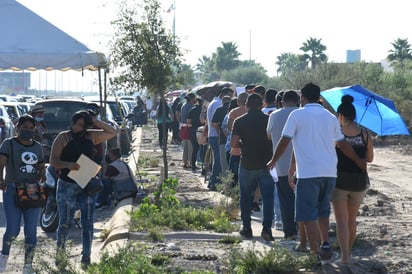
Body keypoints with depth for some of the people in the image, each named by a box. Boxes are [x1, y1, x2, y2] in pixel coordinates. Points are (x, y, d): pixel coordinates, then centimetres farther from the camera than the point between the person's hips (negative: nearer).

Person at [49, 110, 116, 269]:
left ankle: (86, 257, 7)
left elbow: (112, 133, 11)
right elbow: (53, 161, -8)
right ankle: (60, 252, 19)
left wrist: (96, 122, -2)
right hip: (67, 185, -3)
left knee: (87, 223, 2)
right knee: (65, 223, -2)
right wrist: (68, 164, -26)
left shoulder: (91, 136, 7)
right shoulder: (63, 138, -4)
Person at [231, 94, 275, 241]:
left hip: (247, 164, 0)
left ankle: (246, 228, 17)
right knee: (267, 196, 0)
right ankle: (267, 227, -14)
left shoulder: (240, 121, -4)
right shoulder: (269, 120, -3)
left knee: (245, 197, 15)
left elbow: (233, 143, -8)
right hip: (266, 164, 0)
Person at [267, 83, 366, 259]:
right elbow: (342, 144, 17)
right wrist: (359, 162, 29)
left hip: (308, 172, -5)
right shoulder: (330, 117, 13)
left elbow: (284, 141, -3)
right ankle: (325, 244, 17)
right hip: (329, 171, 5)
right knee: (323, 210, 22)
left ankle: (315, 252, -8)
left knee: (308, 214, -2)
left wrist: (273, 161, 10)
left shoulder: (297, 114, -2)